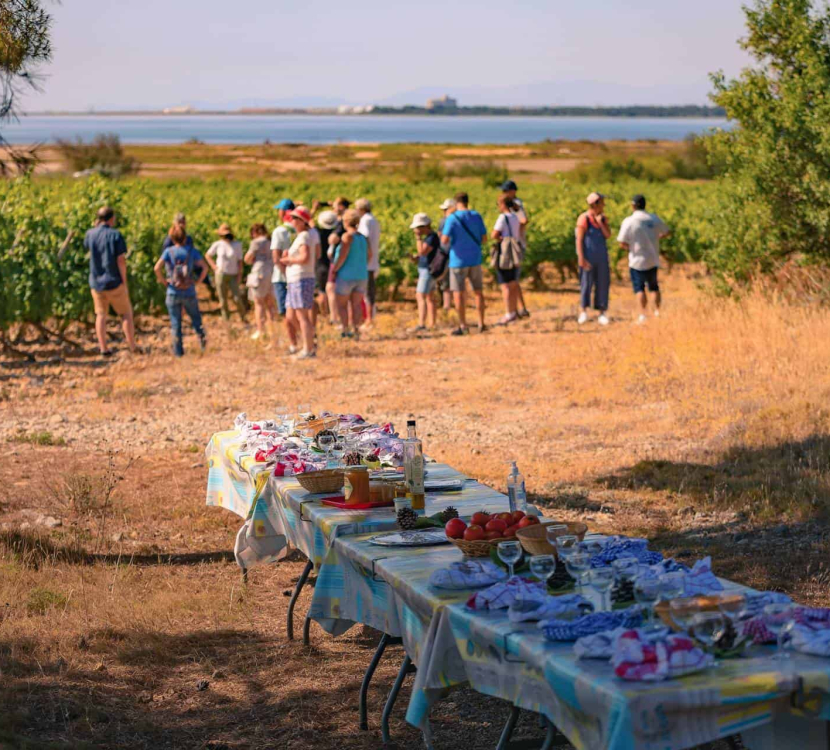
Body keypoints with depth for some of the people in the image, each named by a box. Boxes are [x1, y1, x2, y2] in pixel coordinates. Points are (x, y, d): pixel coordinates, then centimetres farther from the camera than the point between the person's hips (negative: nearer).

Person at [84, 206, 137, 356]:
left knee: (101, 314, 12)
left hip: (96, 282, 4)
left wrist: (96, 227, 16)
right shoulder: (115, 235, -13)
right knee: (126, 313, 9)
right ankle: (132, 346, 9)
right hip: (114, 282, -4)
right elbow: (121, 260, -16)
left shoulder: (91, 234, -1)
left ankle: (103, 348, 8)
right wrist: (124, 282, -8)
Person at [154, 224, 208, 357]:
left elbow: (157, 267, -18)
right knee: (195, 317, 18)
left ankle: (178, 350, 10)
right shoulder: (192, 251, -3)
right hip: (189, 293, 0)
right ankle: (201, 335, -5)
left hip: (173, 293, 0)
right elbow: (204, 267, -8)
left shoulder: (168, 251, -6)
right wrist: (198, 281, 1)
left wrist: (163, 280, -4)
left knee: (175, 322, 8)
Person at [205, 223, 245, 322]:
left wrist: (239, 275, -7)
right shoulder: (218, 245, -2)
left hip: (233, 276, -1)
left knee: (237, 298, -9)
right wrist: (214, 266, 2)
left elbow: (239, 261, -1)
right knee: (223, 300, 1)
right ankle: (226, 321, 11)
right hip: (221, 274, 1)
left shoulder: (237, 245, -4)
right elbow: (207, 255, 13)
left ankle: (242, 317, 14)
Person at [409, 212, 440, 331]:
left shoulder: (432, 237, -18)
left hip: (428, 271, -11)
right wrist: (417, 257, 5)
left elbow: (422, 251, -27)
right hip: (426, 270, 11)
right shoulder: (430, 236, 13)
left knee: (421, 297, -16)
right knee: (429, 297, 15)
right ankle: (431, 324, 20)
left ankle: (421, 324, -24)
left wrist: (418, 237, -22)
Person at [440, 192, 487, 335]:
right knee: (478, 291, 13)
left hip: (458, 260, -4)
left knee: (458, 293, 3)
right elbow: (484, 237, 4)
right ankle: (481, 324, 14)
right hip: (475, 259, 4)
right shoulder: (476, 216, 0)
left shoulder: (452, 218, -11)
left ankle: (463, 326, 1)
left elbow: (444, 240, -16)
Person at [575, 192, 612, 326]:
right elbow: (579, 240, -11)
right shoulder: (584, 218, -9)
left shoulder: (602, 218, 9)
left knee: (603, 284, 5)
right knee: (586, 283, -6)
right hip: (588, 257, -5)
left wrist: (600, 223, -12)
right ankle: (583, 312, -3)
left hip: (601, 257, 5)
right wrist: (581, 258, -16)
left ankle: (602, 314, 10)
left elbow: (608, 235, 0)